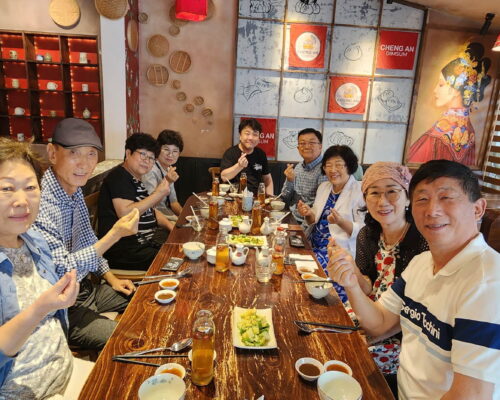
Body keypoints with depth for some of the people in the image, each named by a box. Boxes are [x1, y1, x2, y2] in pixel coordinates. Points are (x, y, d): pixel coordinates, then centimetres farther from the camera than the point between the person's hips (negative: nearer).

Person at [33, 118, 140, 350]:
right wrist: (115, 235, -30)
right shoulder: (39, 204, -28)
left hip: (86, 287, 9)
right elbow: (61, 272, -25)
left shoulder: (75, 191, 0)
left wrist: (111, 278, 9)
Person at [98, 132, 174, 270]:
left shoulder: (136, 180, 18)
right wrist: (157, 195, -21)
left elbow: (149, 210, 25)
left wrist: (169, 224, 6)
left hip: (146, 240, 10)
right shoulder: (118, 177, -12)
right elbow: (125, 214, -25)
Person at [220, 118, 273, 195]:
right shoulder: (231, 153, -3)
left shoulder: (261, 154, 12)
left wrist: (270, 197, 4)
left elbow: (267, 179, 19)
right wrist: (239, 166, -31)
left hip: (257, 196, 4)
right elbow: (224, 177, -16)